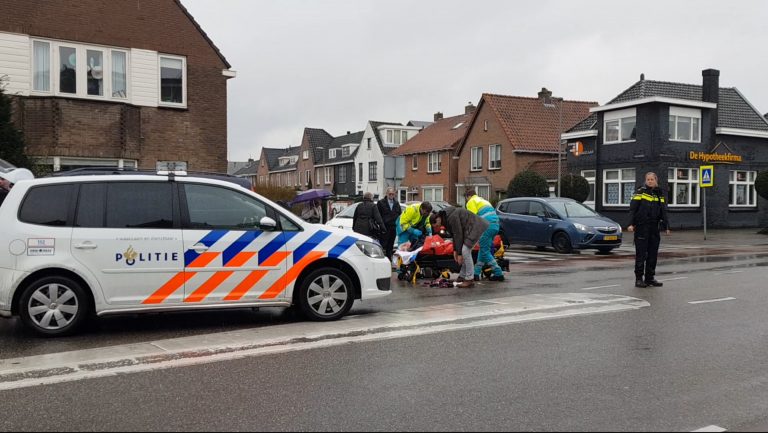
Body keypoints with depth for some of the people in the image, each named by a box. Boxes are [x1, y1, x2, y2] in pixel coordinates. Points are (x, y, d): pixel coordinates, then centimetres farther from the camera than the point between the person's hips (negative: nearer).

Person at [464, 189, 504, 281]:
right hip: (496, 225, 9)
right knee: (483, 249, 16)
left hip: (487, 226, -9)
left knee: (485, 251, -4)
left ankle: (498, 273, -7)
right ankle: (476, 273, 19)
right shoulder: (484, 200, 32)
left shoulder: (471, 202, 7)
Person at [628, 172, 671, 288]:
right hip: (641, 227, -5)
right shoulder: (640, 192, -3)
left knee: (653, 254, 9)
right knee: (641, 254, -3)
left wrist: (666, 226, 11)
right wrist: (631, 224, -17)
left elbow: (663, 212, 17)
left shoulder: (660, 194, 12)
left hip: (654, 229, 5)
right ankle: (639, 279, 2)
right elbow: (632, 209, -8)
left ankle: (650, 278, 17)